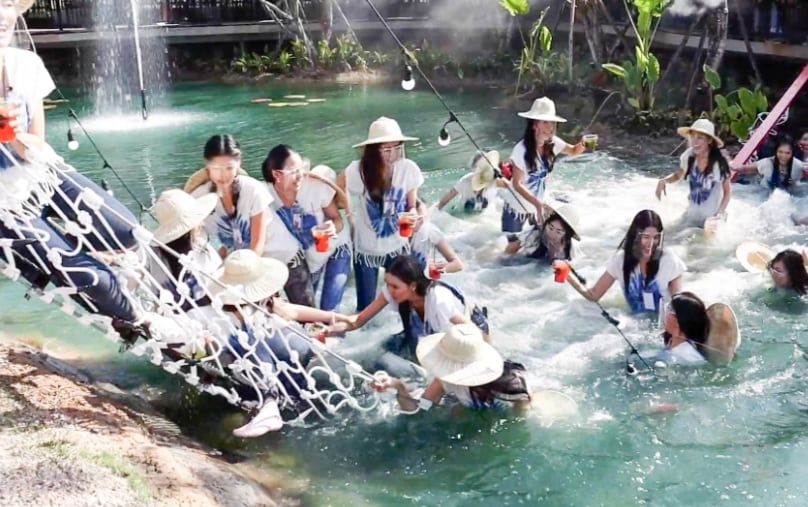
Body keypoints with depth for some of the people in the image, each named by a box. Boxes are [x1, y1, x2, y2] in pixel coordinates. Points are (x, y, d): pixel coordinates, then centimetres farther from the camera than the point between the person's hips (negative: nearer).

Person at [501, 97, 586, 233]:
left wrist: (582, 145, -17)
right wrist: (538, 204, -34)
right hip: (516, 208, -4)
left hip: (538, 205, 5)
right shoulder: (521, 150, -27)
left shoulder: (553, 143, -12)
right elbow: (517, 184, -23)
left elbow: (574, 150, 7)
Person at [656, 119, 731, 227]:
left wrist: (720, 213, -20)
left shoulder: (719, 163, -23)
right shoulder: (689, 156, -12)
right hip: (692, 214, 4)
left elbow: (728, 191, -8)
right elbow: (678, 175, 8)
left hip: (712, 218, -4)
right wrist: (663, 180, -12)